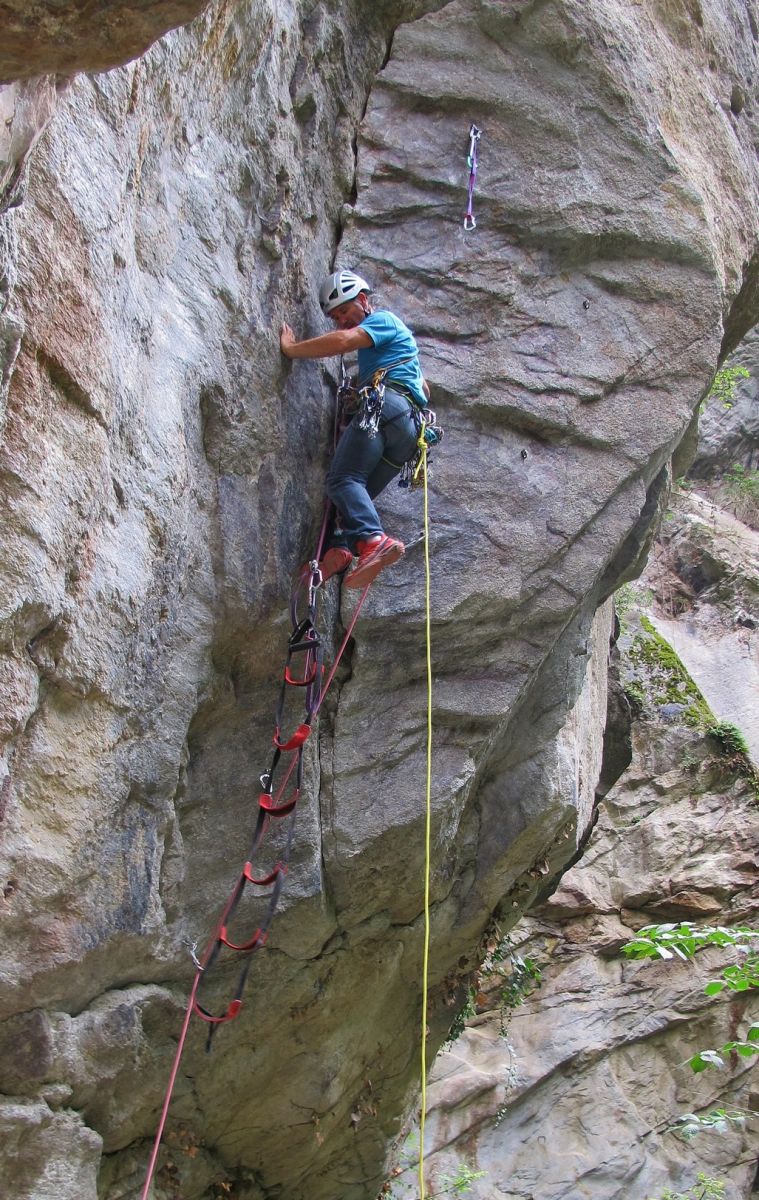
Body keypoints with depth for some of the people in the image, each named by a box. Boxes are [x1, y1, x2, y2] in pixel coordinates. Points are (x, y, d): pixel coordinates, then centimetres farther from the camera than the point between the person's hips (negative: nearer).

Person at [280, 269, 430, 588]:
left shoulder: (382, 319, 11)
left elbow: (343, 341, -10)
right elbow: (424, 389, 45)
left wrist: (291, 349, -6)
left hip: (386, 404, -10)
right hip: (412, 425, 10)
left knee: (343, 478, -22)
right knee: (359, 492, 1)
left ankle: (373, 540, -45)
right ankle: (340, 549, -24)